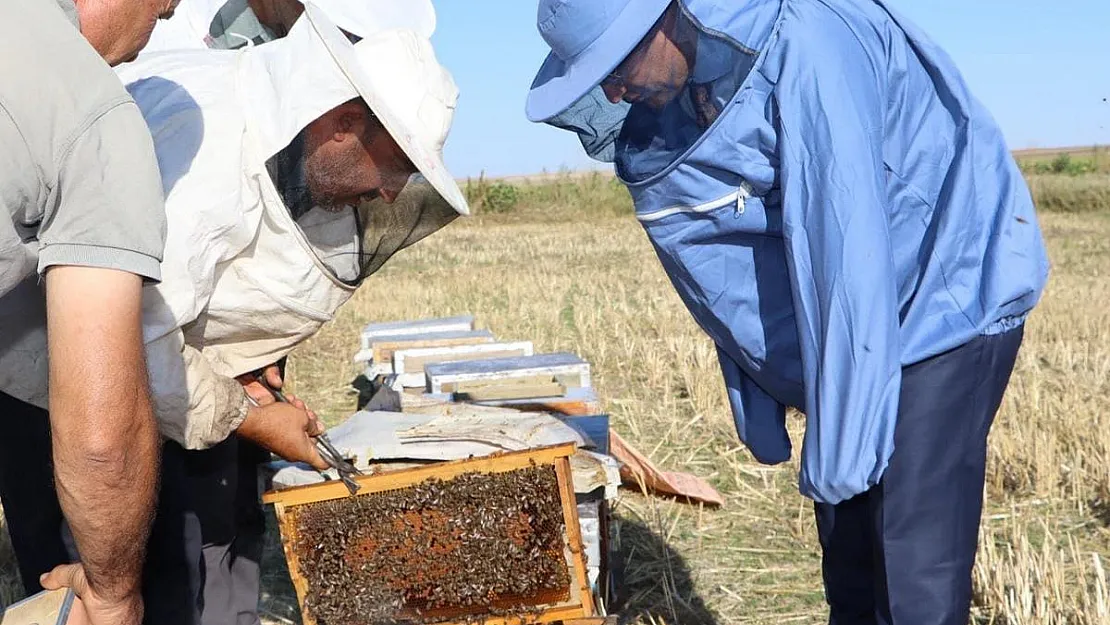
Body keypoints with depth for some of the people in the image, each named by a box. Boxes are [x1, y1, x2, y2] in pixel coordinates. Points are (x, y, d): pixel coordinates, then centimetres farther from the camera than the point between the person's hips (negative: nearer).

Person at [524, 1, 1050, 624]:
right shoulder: (672, 107, -2)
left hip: (950, 307, -7)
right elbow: (729, 281, 7)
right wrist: (760, 420, 9)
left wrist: (838, 450, -26)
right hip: (844, 332, 8)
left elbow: (849, 253, -29)